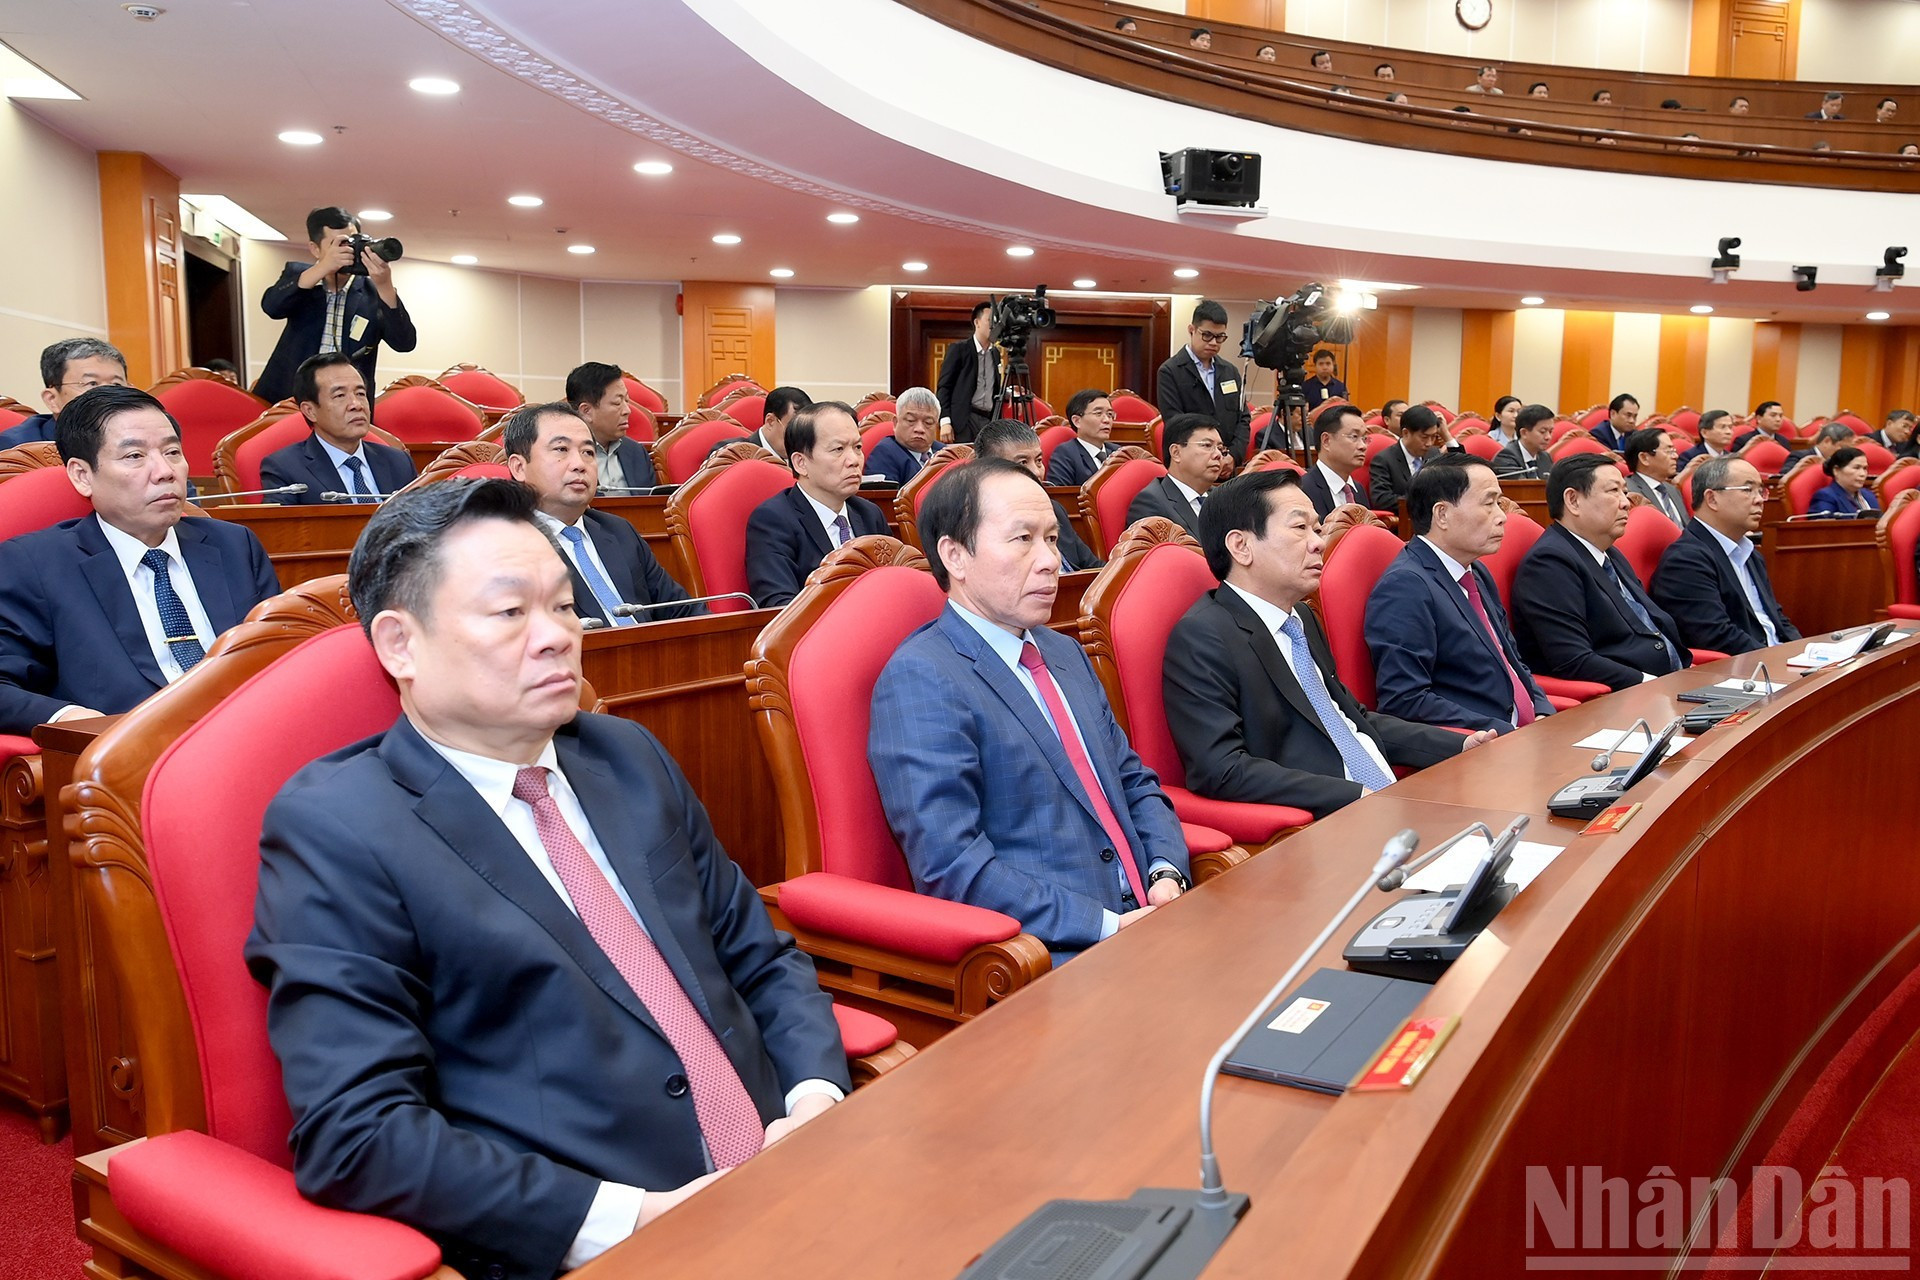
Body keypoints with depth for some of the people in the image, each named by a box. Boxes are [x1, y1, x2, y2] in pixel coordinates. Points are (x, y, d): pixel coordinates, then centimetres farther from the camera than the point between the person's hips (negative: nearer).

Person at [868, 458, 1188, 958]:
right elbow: (952, 865, -17)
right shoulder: (919, 680, -11)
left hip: (1144, 917, 8)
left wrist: (1166, 874, 0)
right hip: (1048, 955, -8)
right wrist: (1110, 928, -18)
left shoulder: (1064, 653, 17)